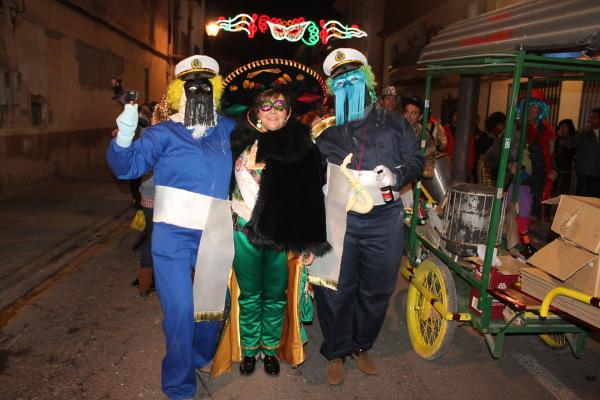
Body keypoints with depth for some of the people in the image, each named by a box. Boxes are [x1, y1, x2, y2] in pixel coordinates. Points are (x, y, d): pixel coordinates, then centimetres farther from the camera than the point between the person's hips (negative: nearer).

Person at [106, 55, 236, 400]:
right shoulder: (164, 133, -2)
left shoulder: (227, 129, 9)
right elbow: (128, 165, -9)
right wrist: (124, 138, -27)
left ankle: (203, 360, 46)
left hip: (214, 237, 4)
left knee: (213, 303, 17)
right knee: (180, 311, -2)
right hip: (173, 237, -4)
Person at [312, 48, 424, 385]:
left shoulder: (393, 123, 11)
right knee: (336, 289, 4)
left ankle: (362, 347, 35)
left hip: (383, 220, 1)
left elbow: (416, 159, 8)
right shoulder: (328, 130, 12)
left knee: (376, 290, 12)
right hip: (338, 219, 0)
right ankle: (336, 354, 25)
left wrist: (396, 174, -9)